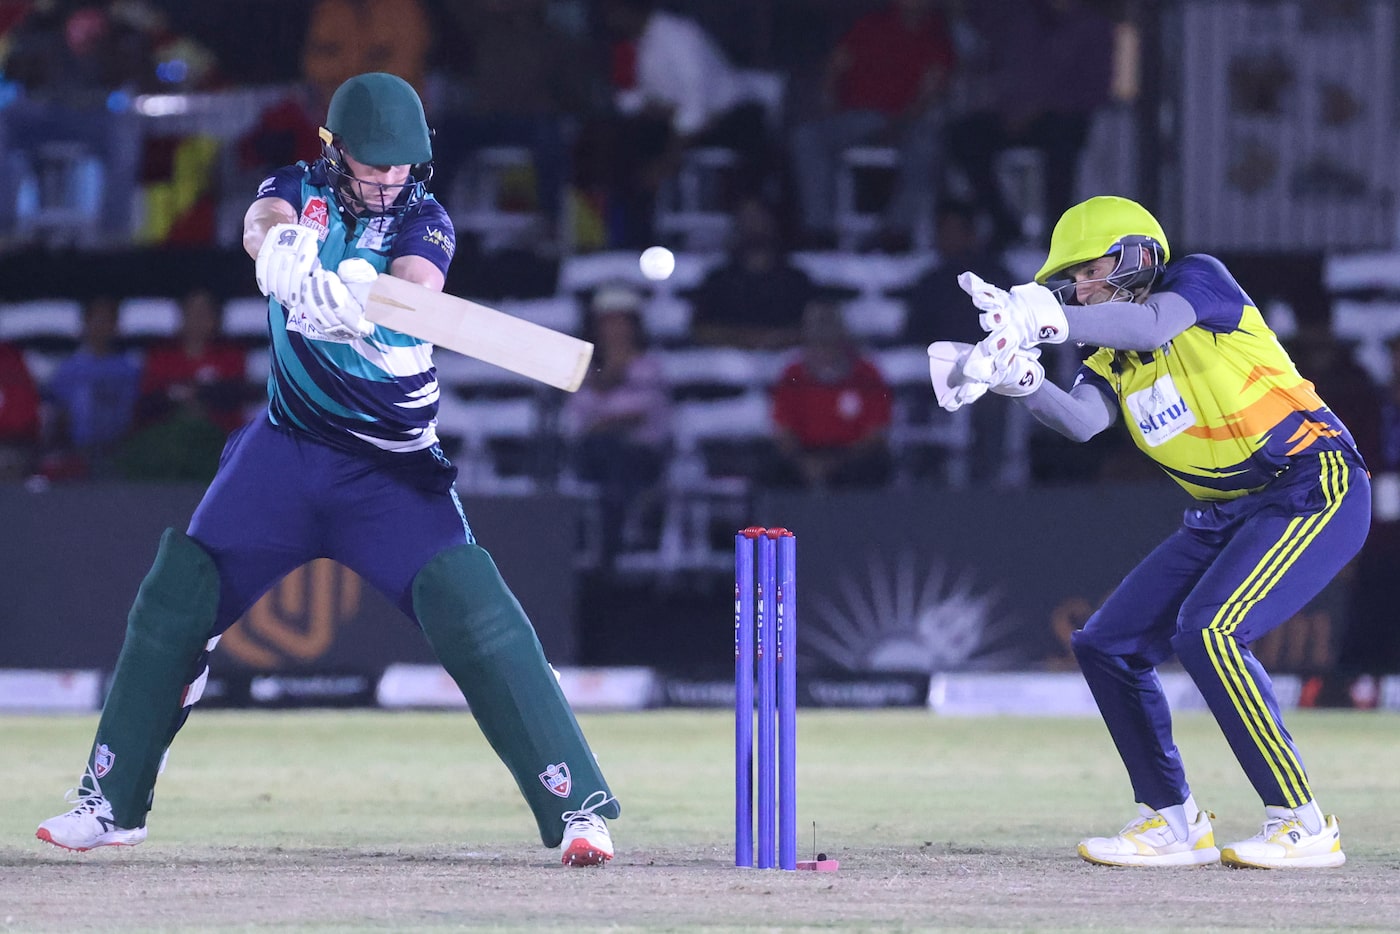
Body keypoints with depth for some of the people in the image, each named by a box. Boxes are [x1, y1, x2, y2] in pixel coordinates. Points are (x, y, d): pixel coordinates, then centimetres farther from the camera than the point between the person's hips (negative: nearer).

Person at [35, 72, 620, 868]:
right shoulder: (299, 191, -1)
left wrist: (360, 299, -53)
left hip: (393, 468, -3)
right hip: (288, 447, 3)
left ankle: (578, 807, -19)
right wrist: (286, 253, -50)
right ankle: (112, 801, 15)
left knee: (472, 610, -19)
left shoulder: (422, 220, -7)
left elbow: (417, 288, -29)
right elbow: (262, 226, -25)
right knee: (176, 598, 0)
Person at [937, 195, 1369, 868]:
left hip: (1316, 489, -9)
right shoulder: (1112, 358, 11)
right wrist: (1022, 382, -30)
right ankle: (1174, 823, 14)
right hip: (1224, 516, 9)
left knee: (1209, 633, -27)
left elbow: (1155, 325, -31)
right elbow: (1083, 421, -11)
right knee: (1106, 644, 5)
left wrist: (1049, 321, -42)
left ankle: (1303, 825, -20)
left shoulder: (1199, 279, -7)